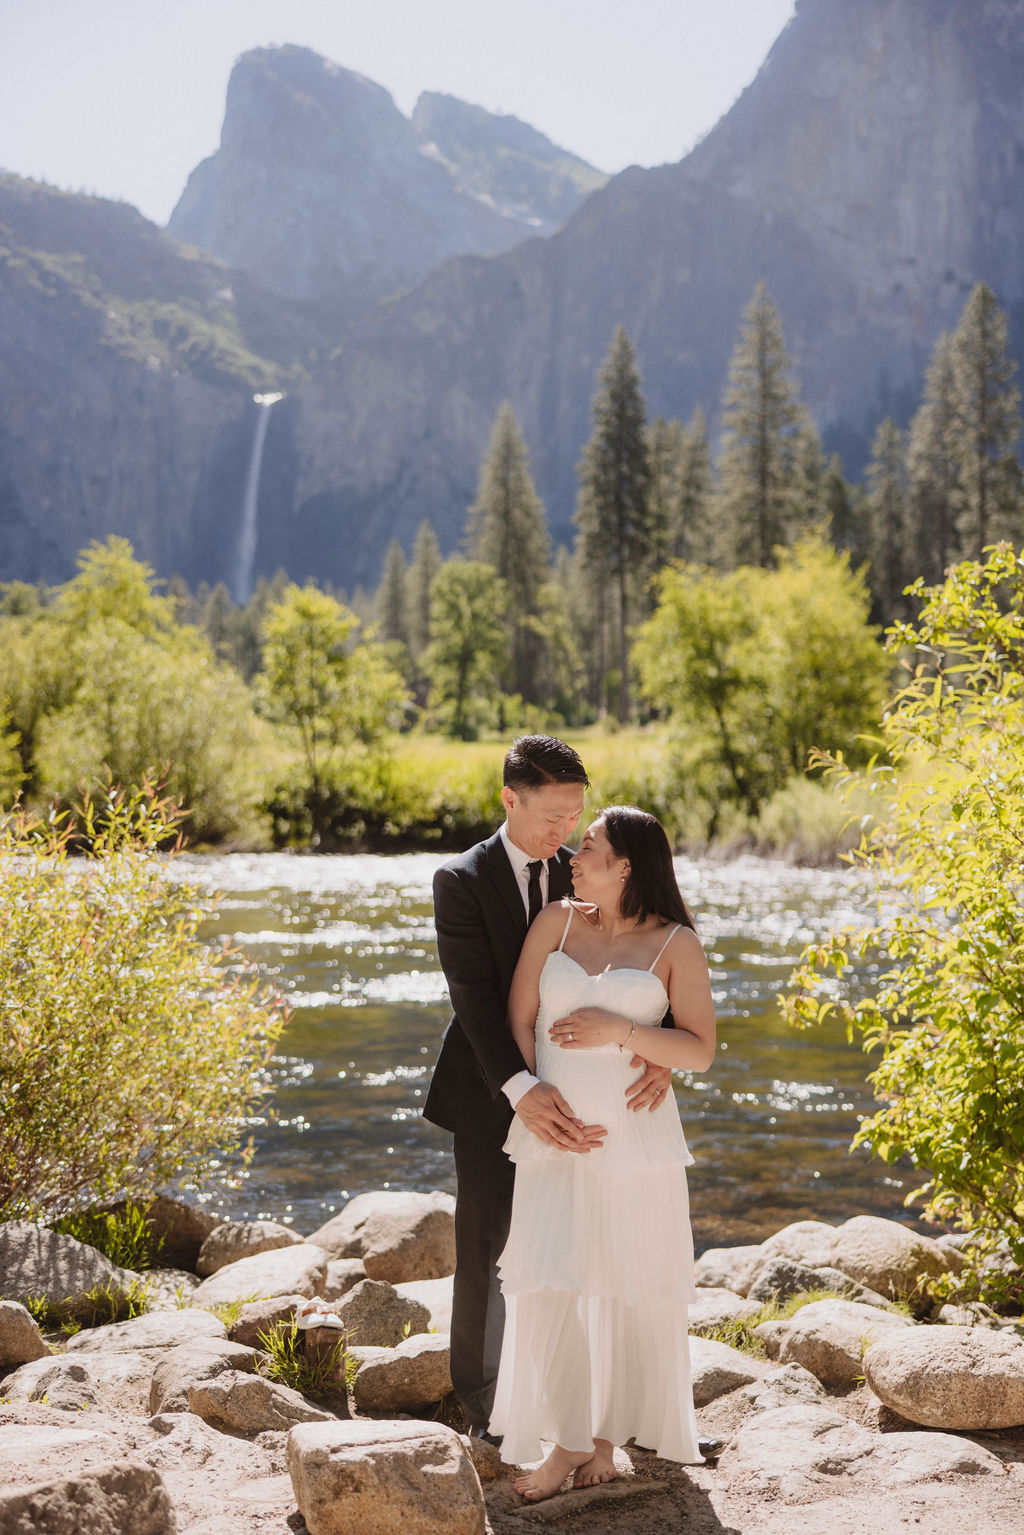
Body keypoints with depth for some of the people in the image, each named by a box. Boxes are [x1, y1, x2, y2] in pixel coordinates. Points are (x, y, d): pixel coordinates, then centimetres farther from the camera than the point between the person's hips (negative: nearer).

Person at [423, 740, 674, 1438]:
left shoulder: (581, 875, 2)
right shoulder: (461, 881, -10)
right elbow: (475, 994, -21)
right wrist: (520, 1087, -36)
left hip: (567, 1093, 3)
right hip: (495, 1092, -3)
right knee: (487, 1250, 6)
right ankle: (486, 1416, 20)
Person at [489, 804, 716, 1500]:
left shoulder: (676, 945, -1)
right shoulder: (557, 921, 5)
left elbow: (700, 1051, -6)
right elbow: (518, 1021, 5)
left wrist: (619, 1031, -16)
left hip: (634, 1139, -2)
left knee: (631, 1291, 6)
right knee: (551, 1286, -4)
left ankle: (608, 1432, 24)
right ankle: (570, 1438, 11)